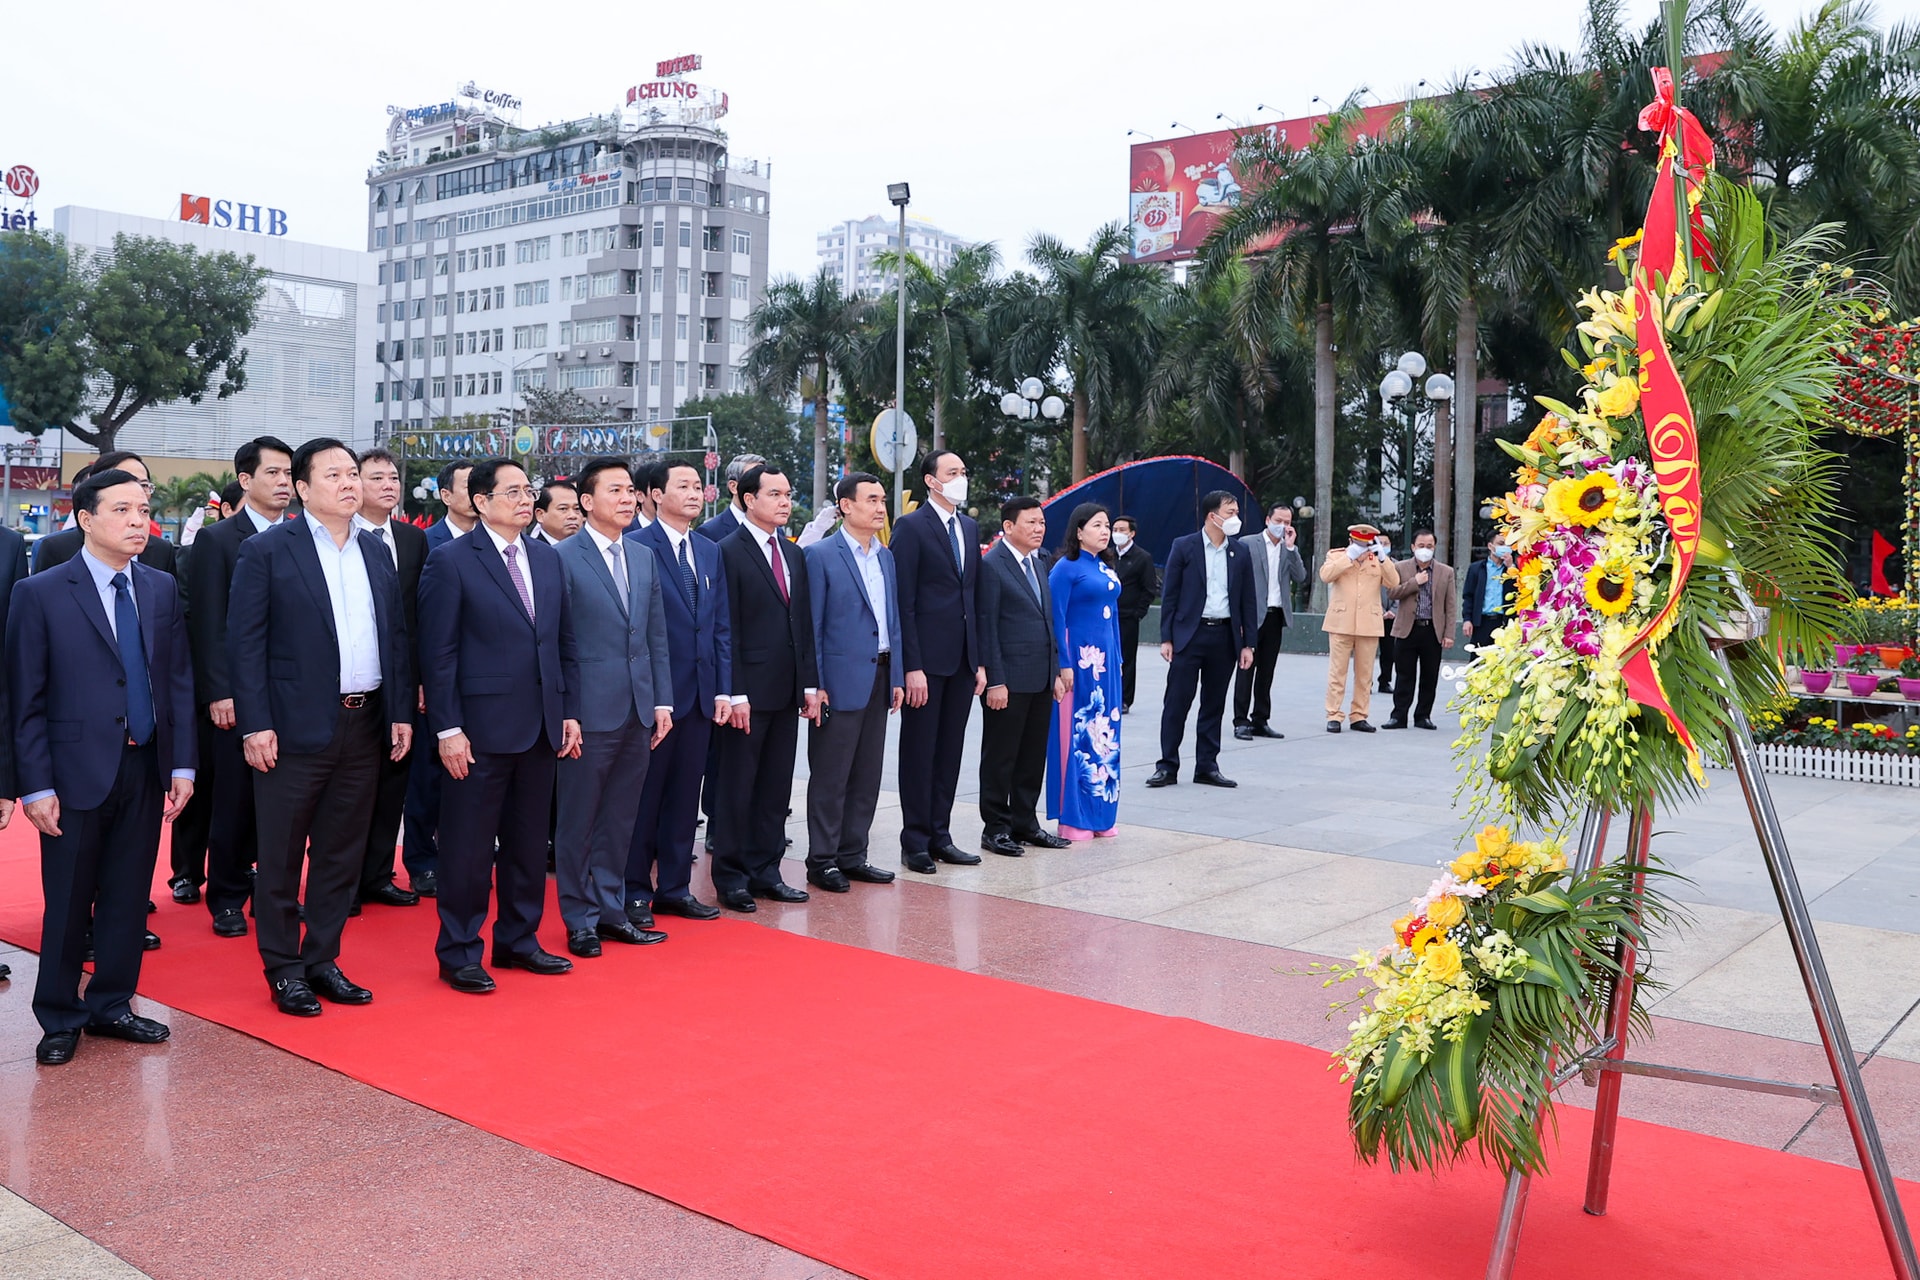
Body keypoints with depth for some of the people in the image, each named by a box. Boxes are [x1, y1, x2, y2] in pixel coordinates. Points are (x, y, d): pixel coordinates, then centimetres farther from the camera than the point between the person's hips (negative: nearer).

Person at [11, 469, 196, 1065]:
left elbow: (179, 681, 8)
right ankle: (59, 1018, 23)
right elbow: (25, 700, -6)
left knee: (128, 898, 11)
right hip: (76, 772, -4)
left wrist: (182, 764, 3)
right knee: (67, 903, 7)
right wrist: (35, 786, -11)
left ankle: (111, 1005, 27)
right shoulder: (40, 594, -6)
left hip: (146, 770, 4)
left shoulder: (162, 589, 7)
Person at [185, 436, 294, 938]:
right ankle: (227, 897, 17)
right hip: (238, 698, -3)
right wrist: (220, 693, -11)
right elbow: (208, 624, -5)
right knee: (233, 801, 4)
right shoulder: (217, 540, 0)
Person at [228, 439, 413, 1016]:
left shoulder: (377, 553, 12)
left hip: (364, 726, 5)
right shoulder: (266, 551, -4)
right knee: (282, 856, 5)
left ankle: (322, 960, 24)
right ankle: (284, 969, 17)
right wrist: (255, 724, -13)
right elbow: (245, 642, -8)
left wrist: (402, 712, 6)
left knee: (342, 853, 12)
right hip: (296, 727, -5)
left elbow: (396, 638, 13)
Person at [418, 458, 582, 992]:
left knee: (529, 843, 14)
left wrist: (570, 711, 8)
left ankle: (518, 939, 28)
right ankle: (458, 953, 17)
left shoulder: (547, 558, 12)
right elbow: (438, 653, -9)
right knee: (468, 847, 4)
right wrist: (448, 729, -13)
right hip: (481, 729, -6)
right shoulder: (451, 561, -6)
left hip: (541, 727, 6)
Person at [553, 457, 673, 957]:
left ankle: (610, 910, 25)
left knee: (620, 819, 13)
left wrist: (662, 702, 7)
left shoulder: (644, 559, 12)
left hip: (639, 711, 6)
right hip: (590, 711, -6)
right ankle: (580, 919, 17)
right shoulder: (563, 558, -7)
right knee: (578, 821, 6)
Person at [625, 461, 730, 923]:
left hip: (700, 694, 6)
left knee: (684, 796, 12)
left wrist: (723, 689, 6)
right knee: (644, 795, 4)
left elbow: (721, 625, 12)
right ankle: (635, 893, 15)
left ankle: (674, 889, 22)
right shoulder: (636, 547, -8)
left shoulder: (710, 551, 13)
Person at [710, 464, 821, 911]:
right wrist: (735, 693, -16)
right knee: (737, 787, 2)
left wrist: (810, 683, 8)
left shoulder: (794, 555, 15)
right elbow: (727, 628, -12)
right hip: (750, 692, -7)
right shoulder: (729, 552, -8)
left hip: (787, 692, 7)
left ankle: (765, 871, 21)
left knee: (776, 789, 11)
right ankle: (730, 878, 12)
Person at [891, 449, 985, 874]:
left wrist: (980, 660, 10)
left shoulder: (970, 527, 14)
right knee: (919, 752, 2)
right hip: (926, 658, -6)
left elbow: (974, 596, 15)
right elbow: (903, 601, -12)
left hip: (963, 659, 7)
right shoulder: (911, 526, -7)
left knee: (950, 751, 11)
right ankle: (915, 843, 11)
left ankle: (940, 835, 20)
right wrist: (912, 666, -17)